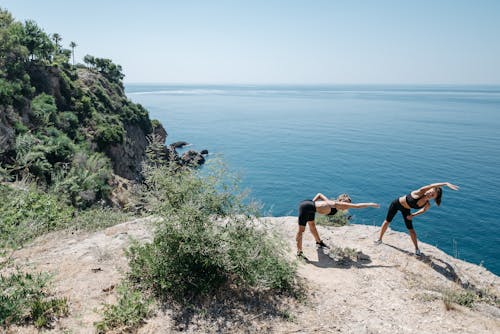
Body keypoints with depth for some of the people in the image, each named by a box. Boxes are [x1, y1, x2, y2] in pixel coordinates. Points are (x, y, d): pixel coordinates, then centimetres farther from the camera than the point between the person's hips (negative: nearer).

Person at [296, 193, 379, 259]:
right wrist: (370, 204, 3)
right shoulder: (338, 204, -7)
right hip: (305, 207, -10)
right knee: (301, 230, -2)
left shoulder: (331, 202, 15)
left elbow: (319, 194, 25)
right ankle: (299, 252, 5)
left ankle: (319, 242, 49)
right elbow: (357, 206, -5)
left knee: (312, 225, 29)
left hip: (309, 207, 10)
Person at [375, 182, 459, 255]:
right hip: (397, 203, -3)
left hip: (406, 210, 3)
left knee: (411, 229, 1)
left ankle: (417, 249, 17)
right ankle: (379, 239, 29)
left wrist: (413, 215, -3)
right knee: (387, 221, 10)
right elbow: (431, 186, -51)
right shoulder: (419, 193, -35)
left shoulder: (427, 205, -19)